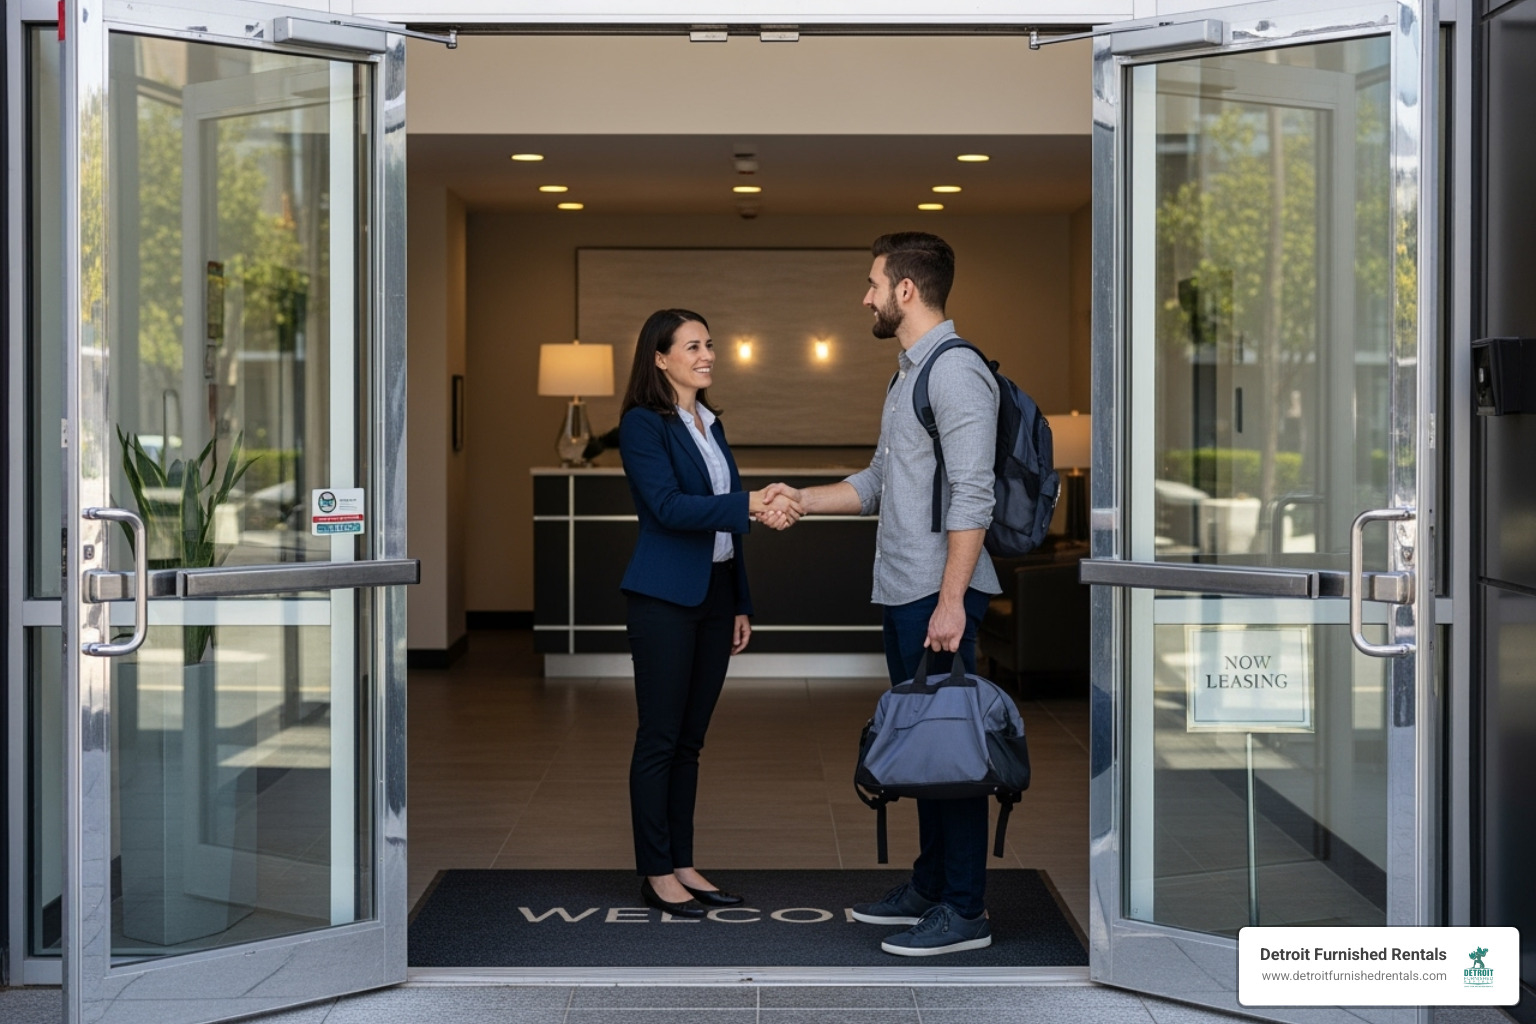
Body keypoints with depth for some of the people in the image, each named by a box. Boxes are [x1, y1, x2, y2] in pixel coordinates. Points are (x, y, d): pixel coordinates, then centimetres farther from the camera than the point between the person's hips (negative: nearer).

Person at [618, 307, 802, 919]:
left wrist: (741, 605, 17)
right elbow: (669, 506, -21)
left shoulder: (710, 424, 16)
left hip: (715, 593, 8)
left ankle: (682, 866, 18)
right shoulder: (643, 424, -8)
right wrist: (750, 506, -30)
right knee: (660, 738, -2)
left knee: (690, 739, 11)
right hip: (666, 598, -8)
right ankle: (656, 876, 4)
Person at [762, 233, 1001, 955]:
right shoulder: (908, 373, 19)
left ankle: (964, 910, 1)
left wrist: (951, 599, -24)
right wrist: (803, 499, 16)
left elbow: (971, 496, -20)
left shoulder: (956, 372, -13)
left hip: (939, 594, -10)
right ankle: (929, 886, 26)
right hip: (904, 594, 10)